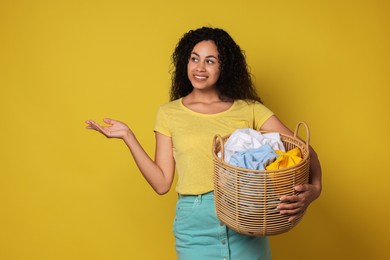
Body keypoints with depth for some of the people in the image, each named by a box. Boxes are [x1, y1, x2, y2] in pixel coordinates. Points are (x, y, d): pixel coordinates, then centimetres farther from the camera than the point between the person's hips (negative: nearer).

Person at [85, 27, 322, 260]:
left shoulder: (249, 109, 1)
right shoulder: (169, 113, 4)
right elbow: (162, 183, 0)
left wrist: (313, 188, -23)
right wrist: (128, 137, -5)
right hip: (195, 226, 0)